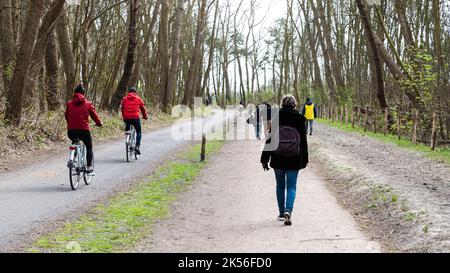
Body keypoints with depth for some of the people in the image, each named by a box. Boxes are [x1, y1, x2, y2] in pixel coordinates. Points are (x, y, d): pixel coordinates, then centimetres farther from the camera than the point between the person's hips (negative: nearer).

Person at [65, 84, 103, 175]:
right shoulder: (88, 103, 2)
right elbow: (94, 115, 5)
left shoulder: (69, 104, 8)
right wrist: (99, 123, 23)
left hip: (71, 131, 2)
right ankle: (89, 168, 7)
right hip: (84, 130, -2)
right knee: (89, 147, 17)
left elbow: (66, 116, 16)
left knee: (75, 144, 32)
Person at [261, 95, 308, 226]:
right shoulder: (299, 120, -3)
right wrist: (304, 160, 11)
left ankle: (282, 213, 22)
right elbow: (303, 142, 2)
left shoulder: (276, 119, -5)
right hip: (294, 160, 0)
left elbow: (269, 140, -3)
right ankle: (288, 210, -16)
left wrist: (264, 159, 2)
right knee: (291, 186, 5)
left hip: (278, 160, 0)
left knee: (280, 186, 15)